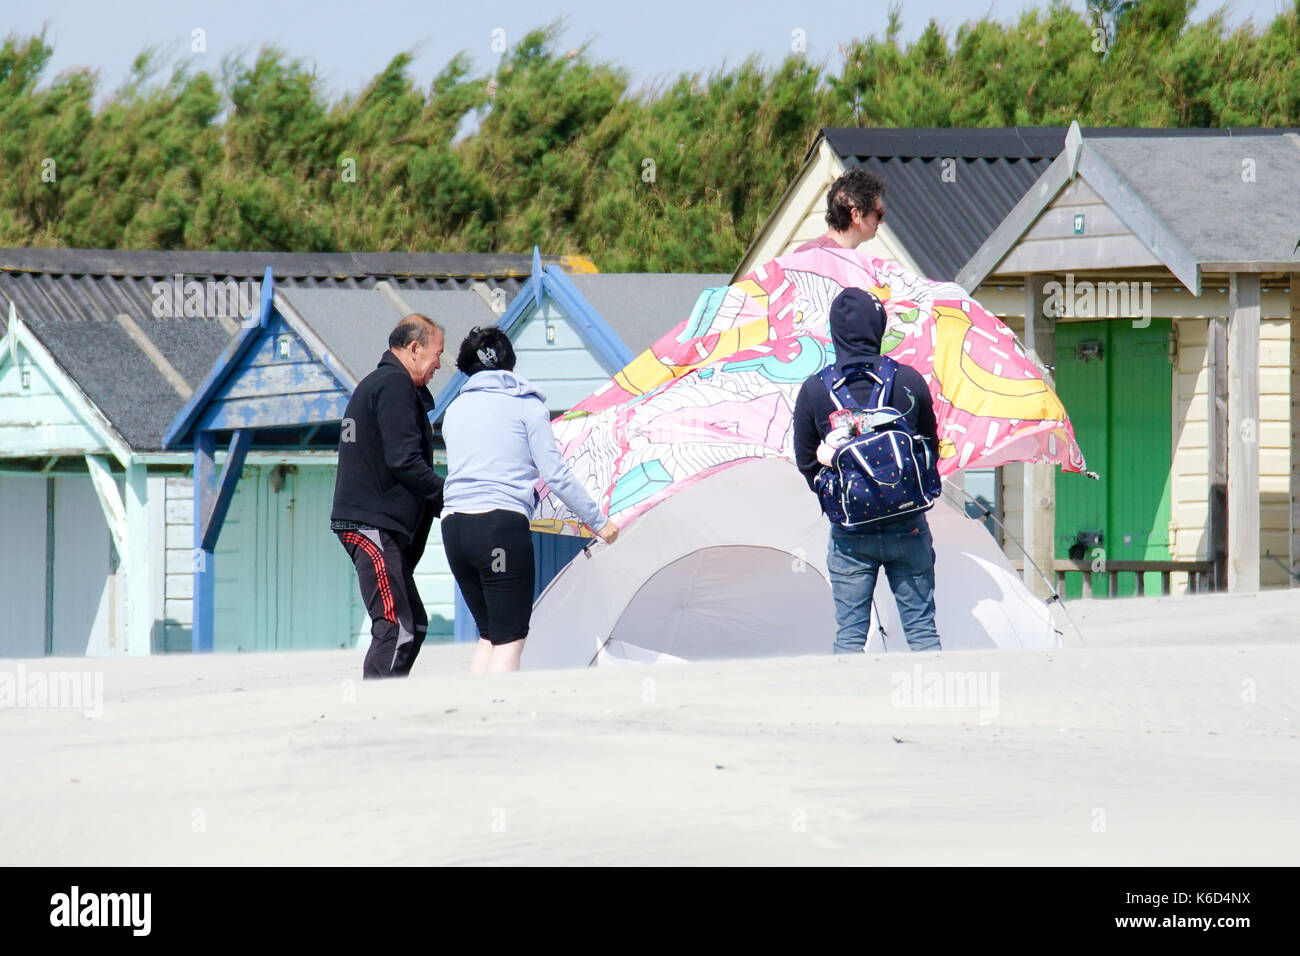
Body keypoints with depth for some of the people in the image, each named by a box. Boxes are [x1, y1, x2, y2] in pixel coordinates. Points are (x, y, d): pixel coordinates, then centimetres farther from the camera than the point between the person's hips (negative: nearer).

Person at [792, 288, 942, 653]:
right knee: (921, 626, 7)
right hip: (907, 526, 0)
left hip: (849, 531, 0)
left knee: (849, 634, 4)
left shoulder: (814, 390, -5)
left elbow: (806, 462, 6)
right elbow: (932, 448, 9)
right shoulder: (909, 381, -4)